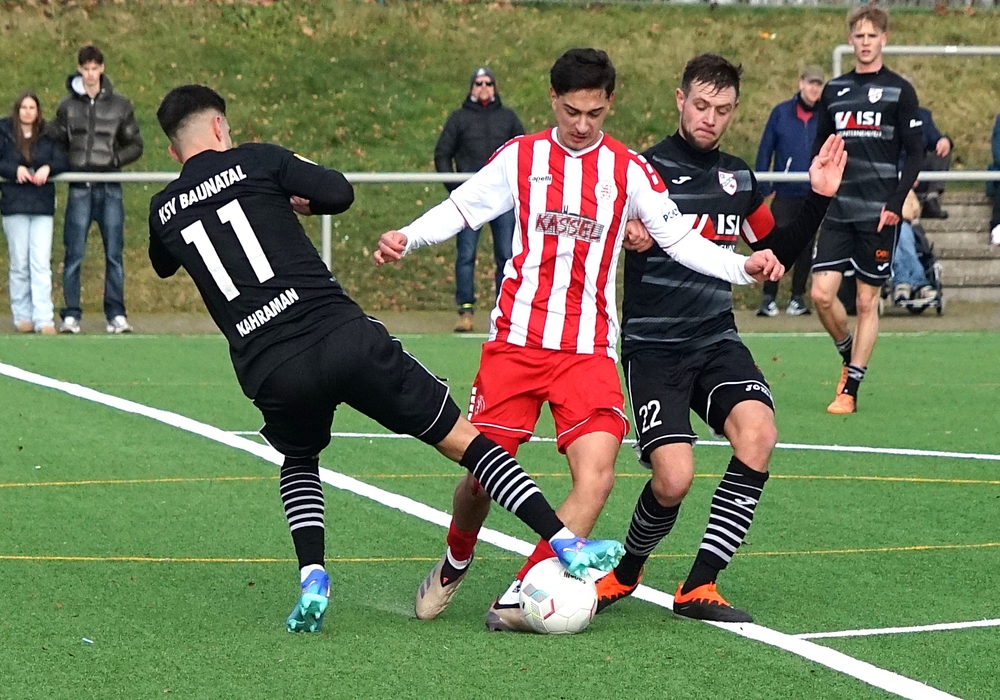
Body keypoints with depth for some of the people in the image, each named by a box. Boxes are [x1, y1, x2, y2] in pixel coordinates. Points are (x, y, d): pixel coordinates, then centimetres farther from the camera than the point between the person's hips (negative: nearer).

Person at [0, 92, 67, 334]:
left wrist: (48, 168, -17)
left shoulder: (47, 135, 8)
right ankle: (22, 316, 13)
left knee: (41, 262, -7)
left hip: (42, 205, 0)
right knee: (20, 264, 5)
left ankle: (44, 319, -11)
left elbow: (62, 162, 3)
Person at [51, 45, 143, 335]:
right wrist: (69, 164, -6)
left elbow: (135, 145, 10)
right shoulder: (67, 106, 8)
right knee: (74, 254, -2)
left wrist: (114, 159, -6)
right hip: (79, 189, 0)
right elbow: (55, 145, 12)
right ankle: (71, 316, 2)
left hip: (109, 188, 0)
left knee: (114, 253, 0)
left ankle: (116, 316, 4)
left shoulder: (120, 105, 7)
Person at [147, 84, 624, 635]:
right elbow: (339, 192, 2)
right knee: (461, 438, 7)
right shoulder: (255, 160, 6)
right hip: (342, 336, -3)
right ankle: (568, 545, 0)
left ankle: (311, 575, 10)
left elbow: (164, 264, 37)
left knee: (299, 463, 34)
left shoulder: (162, 210, 16)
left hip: (268, 374, 3)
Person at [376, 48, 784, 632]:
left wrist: (743, 266, -12)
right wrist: (407, 238, -8)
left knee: (597, 474, -18)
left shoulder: (629, 170, 5)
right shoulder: (521, 157, 7)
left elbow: (680, 238, 3)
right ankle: (455, 565, 32)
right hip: (516, 339, 0)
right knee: (482, 471, 0)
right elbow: (460, 209, 10)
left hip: (589, 349, 0)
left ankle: (519, 600, -12)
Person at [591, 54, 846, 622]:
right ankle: (627, 572, 14)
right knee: (674, 480, -20)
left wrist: (818, 199, 11)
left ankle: (699, 587, -15)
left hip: (718, 341, 5)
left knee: (758, 432, -24)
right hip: (654, 347, -5)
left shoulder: (738, 178, 12)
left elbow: (777, 252, 23)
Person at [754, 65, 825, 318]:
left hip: (813, 195, 1)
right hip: (784, 193, -1)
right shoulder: (781, 113, 0)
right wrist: (763, 187, -3)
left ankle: (798, 296, 17)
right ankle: (769, 297, 0)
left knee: (805, 247, 8)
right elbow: (765, 150, 3)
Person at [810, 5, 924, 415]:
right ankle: (848, 353, 20)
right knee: (822, 293, -7)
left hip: (879, 213, -3)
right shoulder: (834, 91, 10)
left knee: (867, 301, 1)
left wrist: (896, 203, -13)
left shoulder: (900, 91, -1)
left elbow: (915, 154, -3)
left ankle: (850, 389, 7)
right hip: (838, 211, 3)